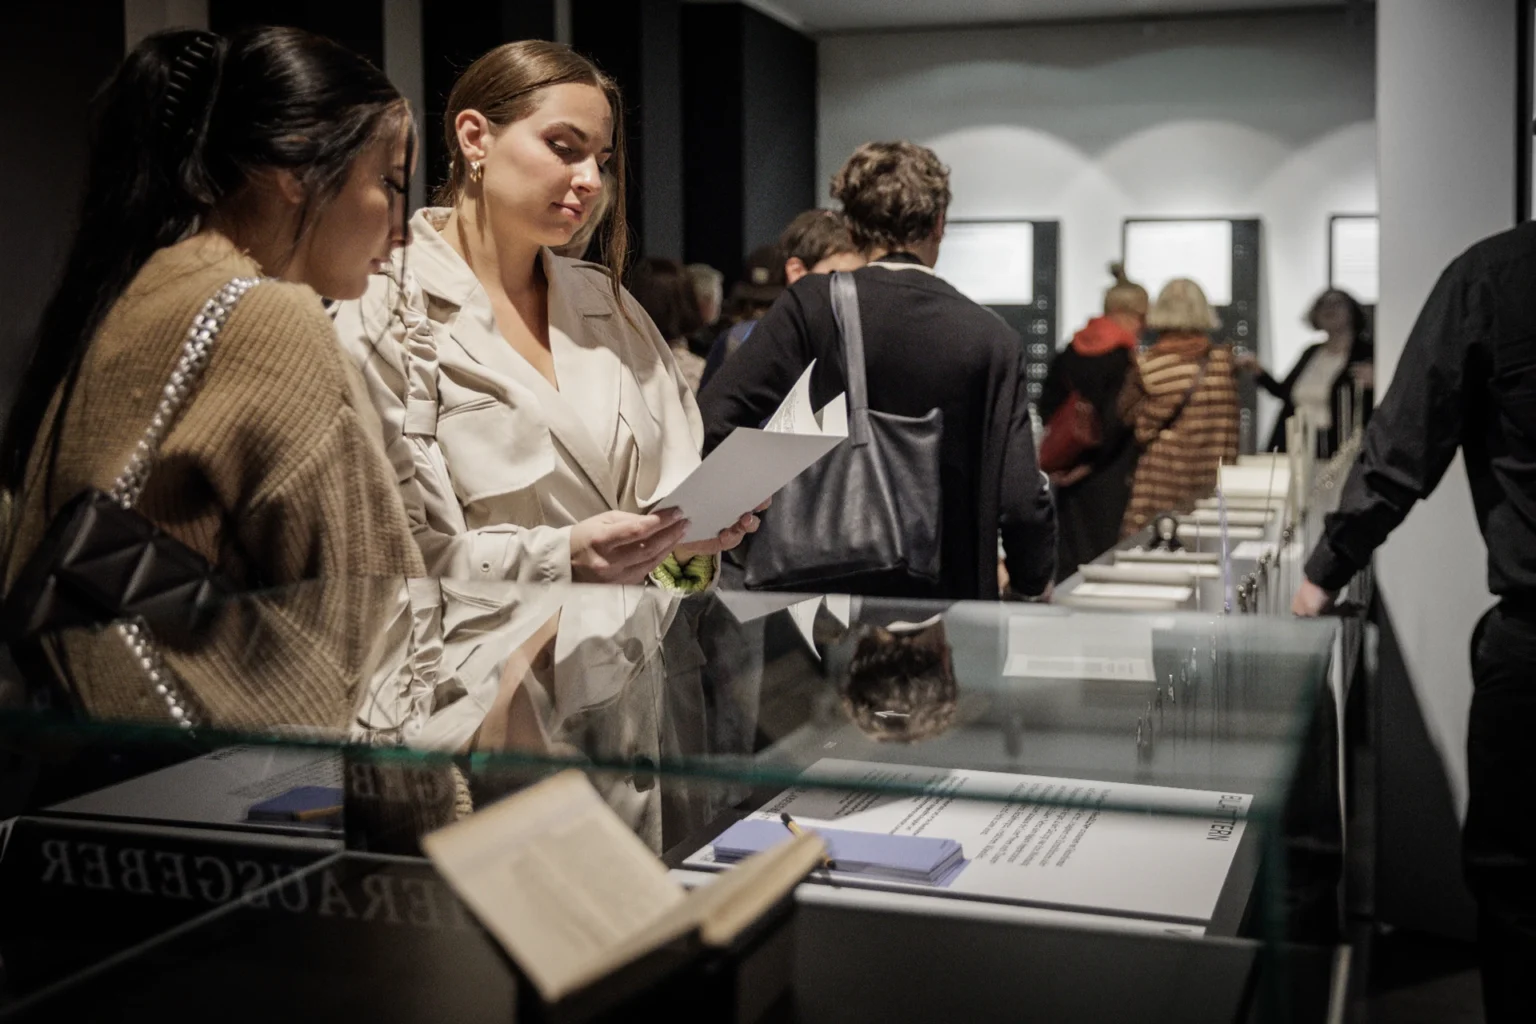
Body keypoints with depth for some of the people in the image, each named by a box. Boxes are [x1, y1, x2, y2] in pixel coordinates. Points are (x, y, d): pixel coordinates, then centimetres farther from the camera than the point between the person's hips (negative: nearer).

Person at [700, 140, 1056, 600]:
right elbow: (1022, 498, -6)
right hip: (947, 588, 0)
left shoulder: (811, 306, -5)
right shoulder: (991, 338, -5)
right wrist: (1035, 583, 12)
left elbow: (712, 421, -13)